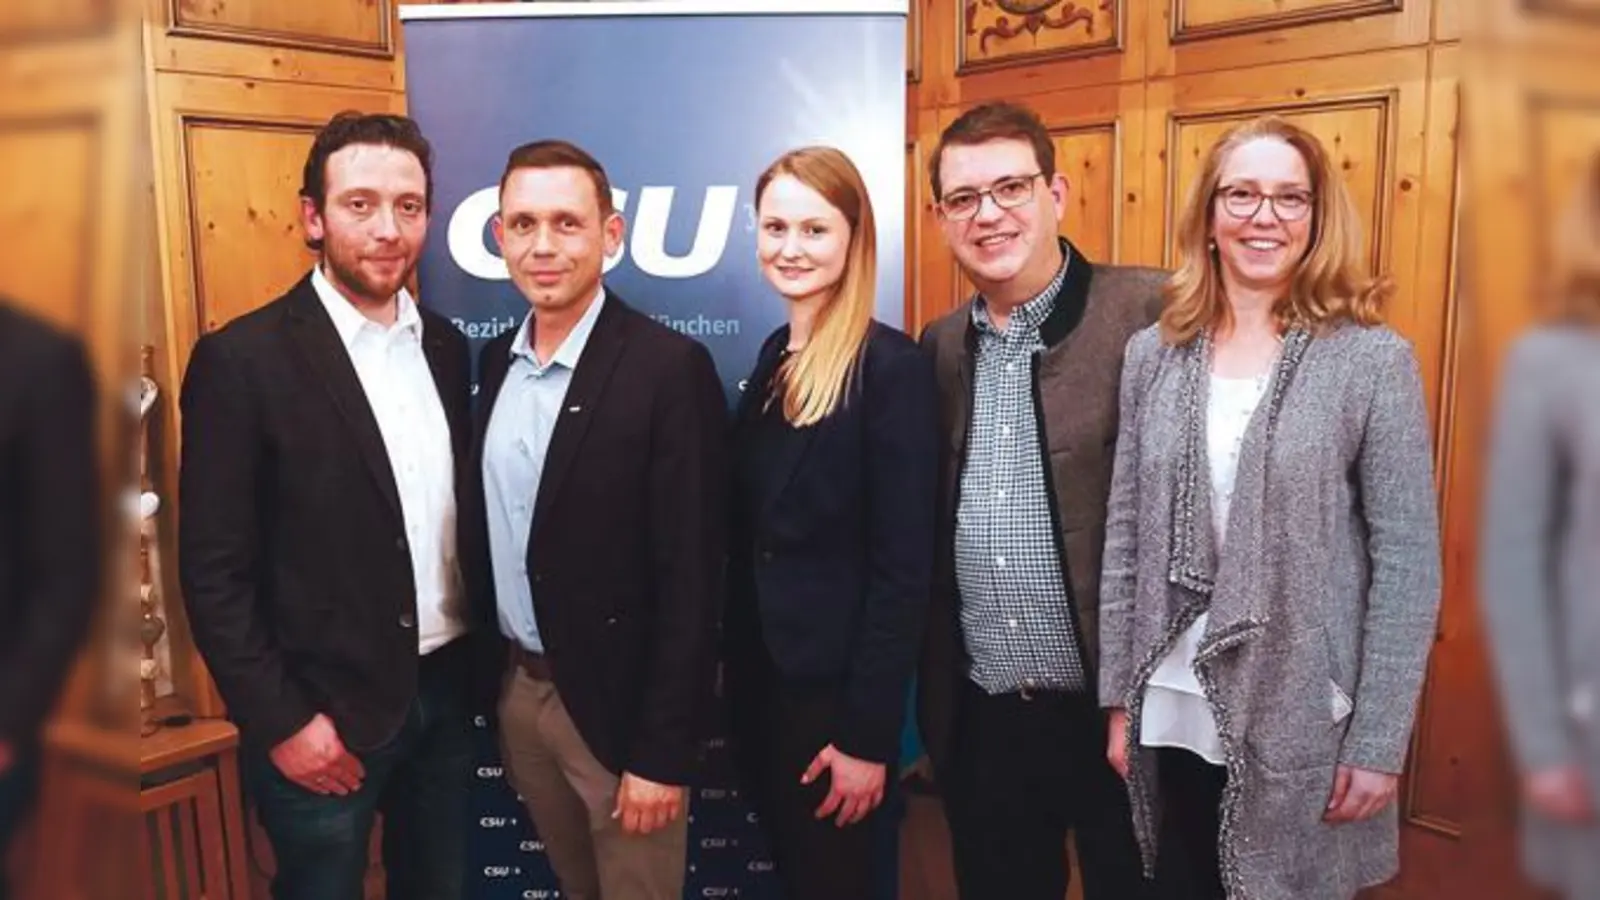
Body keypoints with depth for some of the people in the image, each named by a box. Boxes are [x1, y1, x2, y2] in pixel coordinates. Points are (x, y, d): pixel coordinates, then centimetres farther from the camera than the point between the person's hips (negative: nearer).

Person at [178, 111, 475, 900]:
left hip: (445, 690, 5)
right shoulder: (242, 358, -13)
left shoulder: (447, 347, 4)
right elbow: (213, 569, -13)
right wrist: (282, 721, -14)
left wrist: (474, 661, 6)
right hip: (323, 712, -5)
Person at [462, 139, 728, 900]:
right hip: (514, 688, 6)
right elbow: (491, 531, 11)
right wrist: (493, 677, 11)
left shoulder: (668, 368, -18)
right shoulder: (495, 360, 4)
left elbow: (690, 576, -18)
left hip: (617, 703, -6)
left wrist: (663, 750, -18)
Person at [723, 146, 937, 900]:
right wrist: (731, 664, 9)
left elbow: (903, 568, -18)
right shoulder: (774, 356, 6)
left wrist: (867, 733, -18)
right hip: (758, 675, 7)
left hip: (835, 689, -7)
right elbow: (749, 540, 10)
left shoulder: (891, 365, -16)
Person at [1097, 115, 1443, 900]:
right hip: (1178, 711, 3)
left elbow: (1409, 562, -8)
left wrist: (1380, 741, -10)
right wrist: (1119, 699, 4)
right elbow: (1125, 537, 4)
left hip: (1301, 718, -3)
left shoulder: (1374, 360, -8)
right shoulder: (1154, 354, 1)